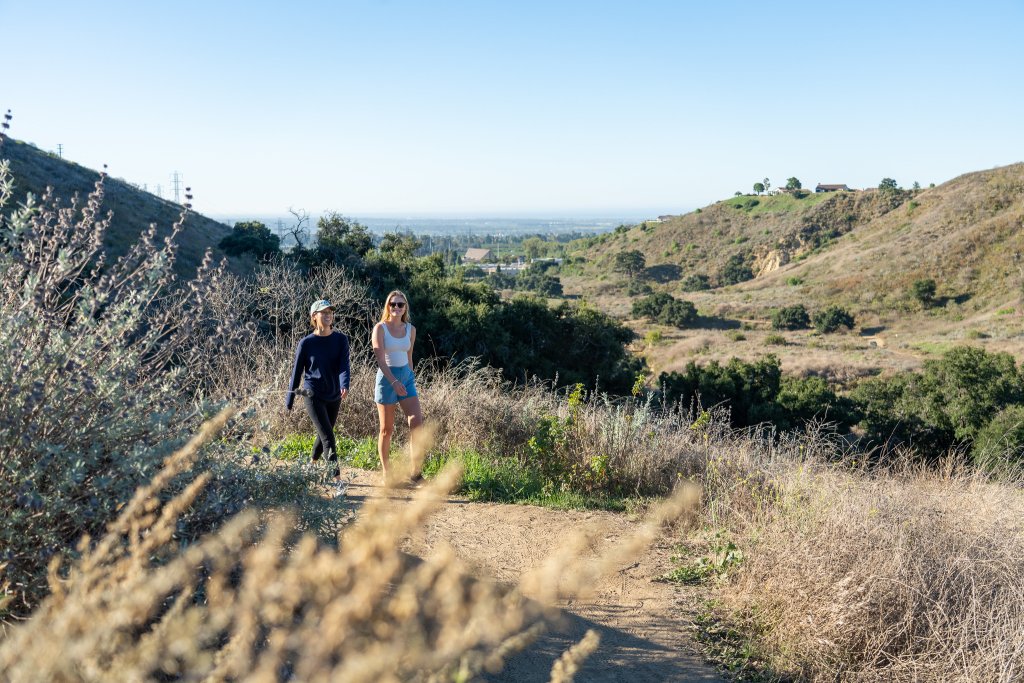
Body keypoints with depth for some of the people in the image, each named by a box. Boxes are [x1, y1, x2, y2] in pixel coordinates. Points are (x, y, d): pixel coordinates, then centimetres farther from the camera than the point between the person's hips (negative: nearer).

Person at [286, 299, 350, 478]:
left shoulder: (341, 340, 0)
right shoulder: (306, 342, -6)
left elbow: (344, 365, -12)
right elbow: (297, 370, 1)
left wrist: (344, 385, -32)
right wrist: (289, 399, 5)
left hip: (334, 396, 4)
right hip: (313, 396, -4)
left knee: (323, 435, 17)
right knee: (328, 437, -12)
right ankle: (336, 475, -12)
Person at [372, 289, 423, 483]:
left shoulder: (410, 329, 8)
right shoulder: (380, 328, -6)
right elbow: (380, 359, -15)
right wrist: (393, 381, -26)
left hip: (406, 376, 4)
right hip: (386, 377, -4)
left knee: (416, 420, -11)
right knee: (387, 429, 2)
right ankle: (385, 471, 16)